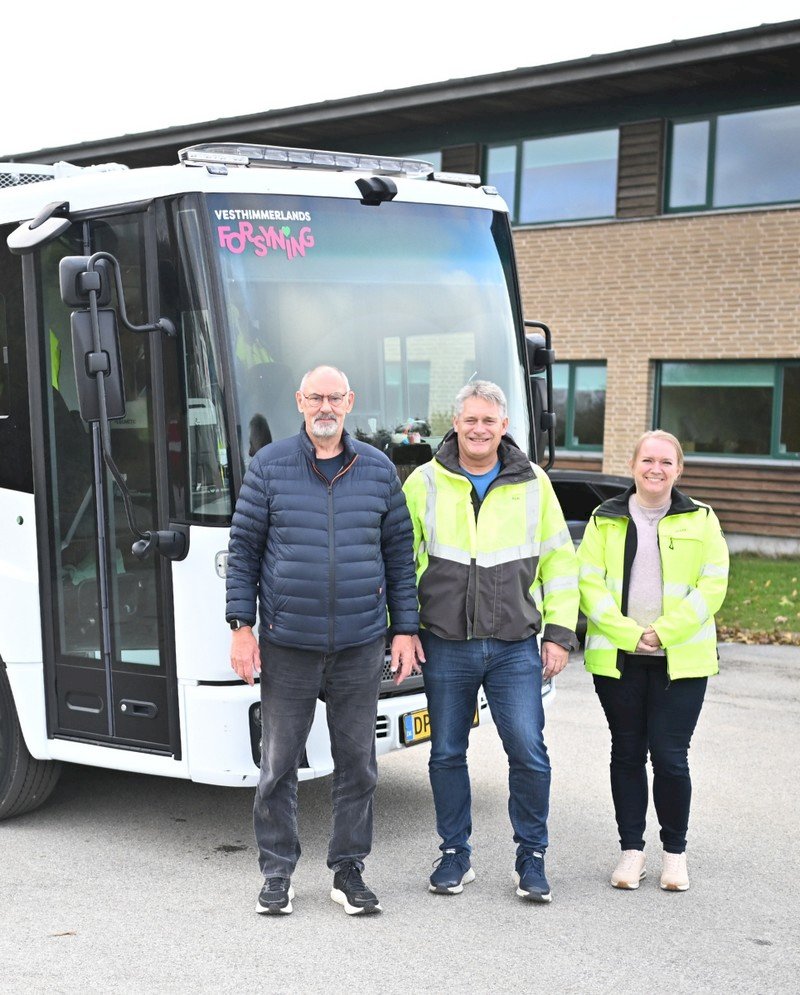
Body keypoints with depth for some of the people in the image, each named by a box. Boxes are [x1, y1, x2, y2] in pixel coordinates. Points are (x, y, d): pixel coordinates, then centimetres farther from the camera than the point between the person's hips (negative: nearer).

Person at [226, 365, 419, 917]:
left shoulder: (379, 470, 7)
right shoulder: (269, 466, 2)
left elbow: (399, 554, 11)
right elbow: (243, 547, 3)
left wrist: (405, 628, 6)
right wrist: (242, 626, -3)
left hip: (360, 645, 2)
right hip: (286, 645, -1)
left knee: (357, 762, 8)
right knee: (279, 764, 4)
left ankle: (349, 871, 20)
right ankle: (277, 872, 18)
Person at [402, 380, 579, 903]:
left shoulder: (533, 483, 5)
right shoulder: (425, 483, 2)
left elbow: (560, 562, 10)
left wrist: (560, 633, 4)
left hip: (515, 648, 0)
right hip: (445, 646, 0)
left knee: (529, 753, -4)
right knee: (447, 754, 8)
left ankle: (532, 859, 12)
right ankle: (455, 855, 23)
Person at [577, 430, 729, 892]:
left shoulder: (700, 520, 5)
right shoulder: (606, 520, 7)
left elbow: (712, 587, -2)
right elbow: (590, 584, 0)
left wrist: (662, 632, -12)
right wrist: (629, 633, -12)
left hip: (681, 659, -1)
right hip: (617, 658, 1)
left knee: (669, 756, -5)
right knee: (627, 754, 8)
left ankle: (675, 851, 14)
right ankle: (632, 849, 20)